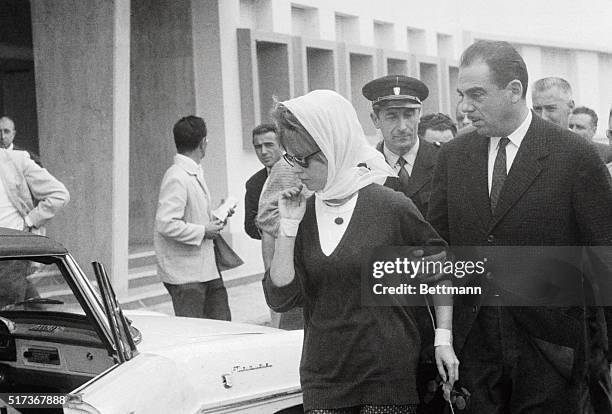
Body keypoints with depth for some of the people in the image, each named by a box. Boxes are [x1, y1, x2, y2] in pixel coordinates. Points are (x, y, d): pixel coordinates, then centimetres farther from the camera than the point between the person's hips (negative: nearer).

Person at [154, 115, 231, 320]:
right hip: (185, 273, -10)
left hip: (205, 268, 10)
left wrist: (213, 220, 10)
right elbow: (165, 224, -25)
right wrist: (203, 231, -17)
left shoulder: (195, 173, 14)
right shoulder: (176, 178, -18)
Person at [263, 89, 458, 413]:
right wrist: (288, 226, -10)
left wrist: (443, 338, -1)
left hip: (389, 374, -3)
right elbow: (280, 298, -4)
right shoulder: (302, 214, 3)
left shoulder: (392, 207, -7)